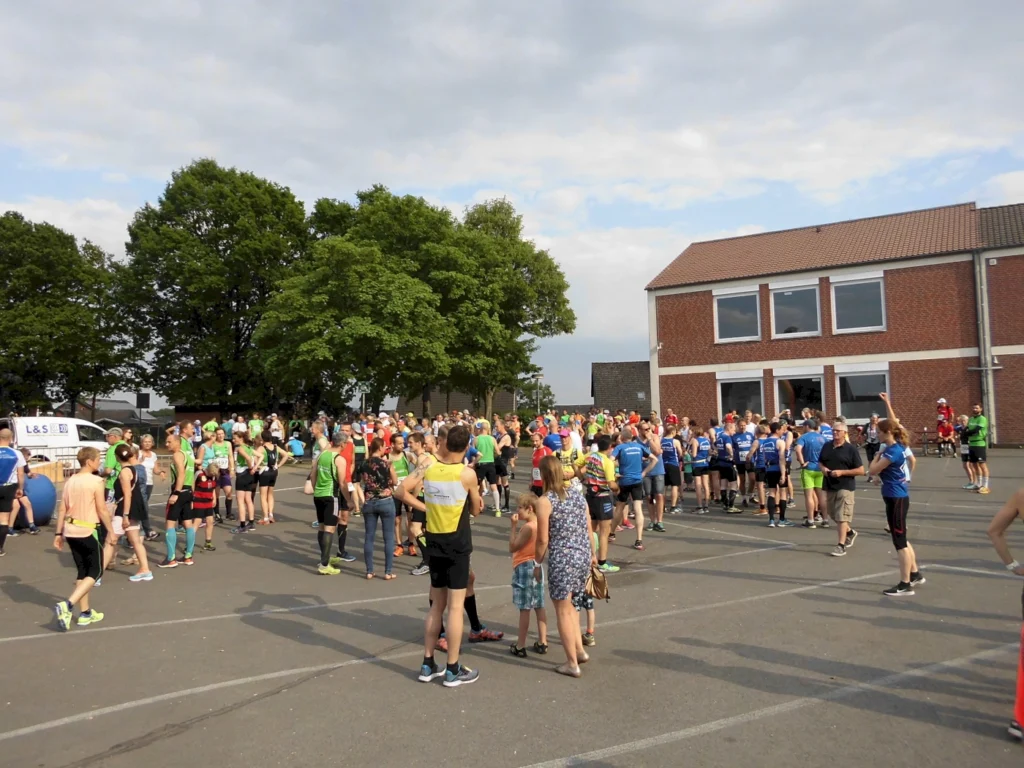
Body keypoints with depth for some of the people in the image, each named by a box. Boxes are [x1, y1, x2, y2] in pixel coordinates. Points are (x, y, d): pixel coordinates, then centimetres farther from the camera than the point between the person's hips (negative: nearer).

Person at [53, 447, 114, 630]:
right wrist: (110, 530, -4)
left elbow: (62, 510, 8)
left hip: (71, 531, 7)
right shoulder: (97, 481, -13)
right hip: (89, 532, -7)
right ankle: (67, 605, -13)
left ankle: (85, 613, 20)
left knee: (82, 571, 15)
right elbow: (102, 510, -13)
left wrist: (58, 534, 13)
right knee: (95, 572, 4)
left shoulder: (70, 481, 7)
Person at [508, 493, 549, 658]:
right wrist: (517, 527, 7)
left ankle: (520, 646, 5)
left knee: (524, 608, -2)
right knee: (539, 606, 12)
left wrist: (513, 526, -12)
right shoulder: (539, 525, 6)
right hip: (535, 567, 9)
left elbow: (512, 547, -15)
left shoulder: (527, 527, -20)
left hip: (524, 568, -9)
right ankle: (542, 642, 19)